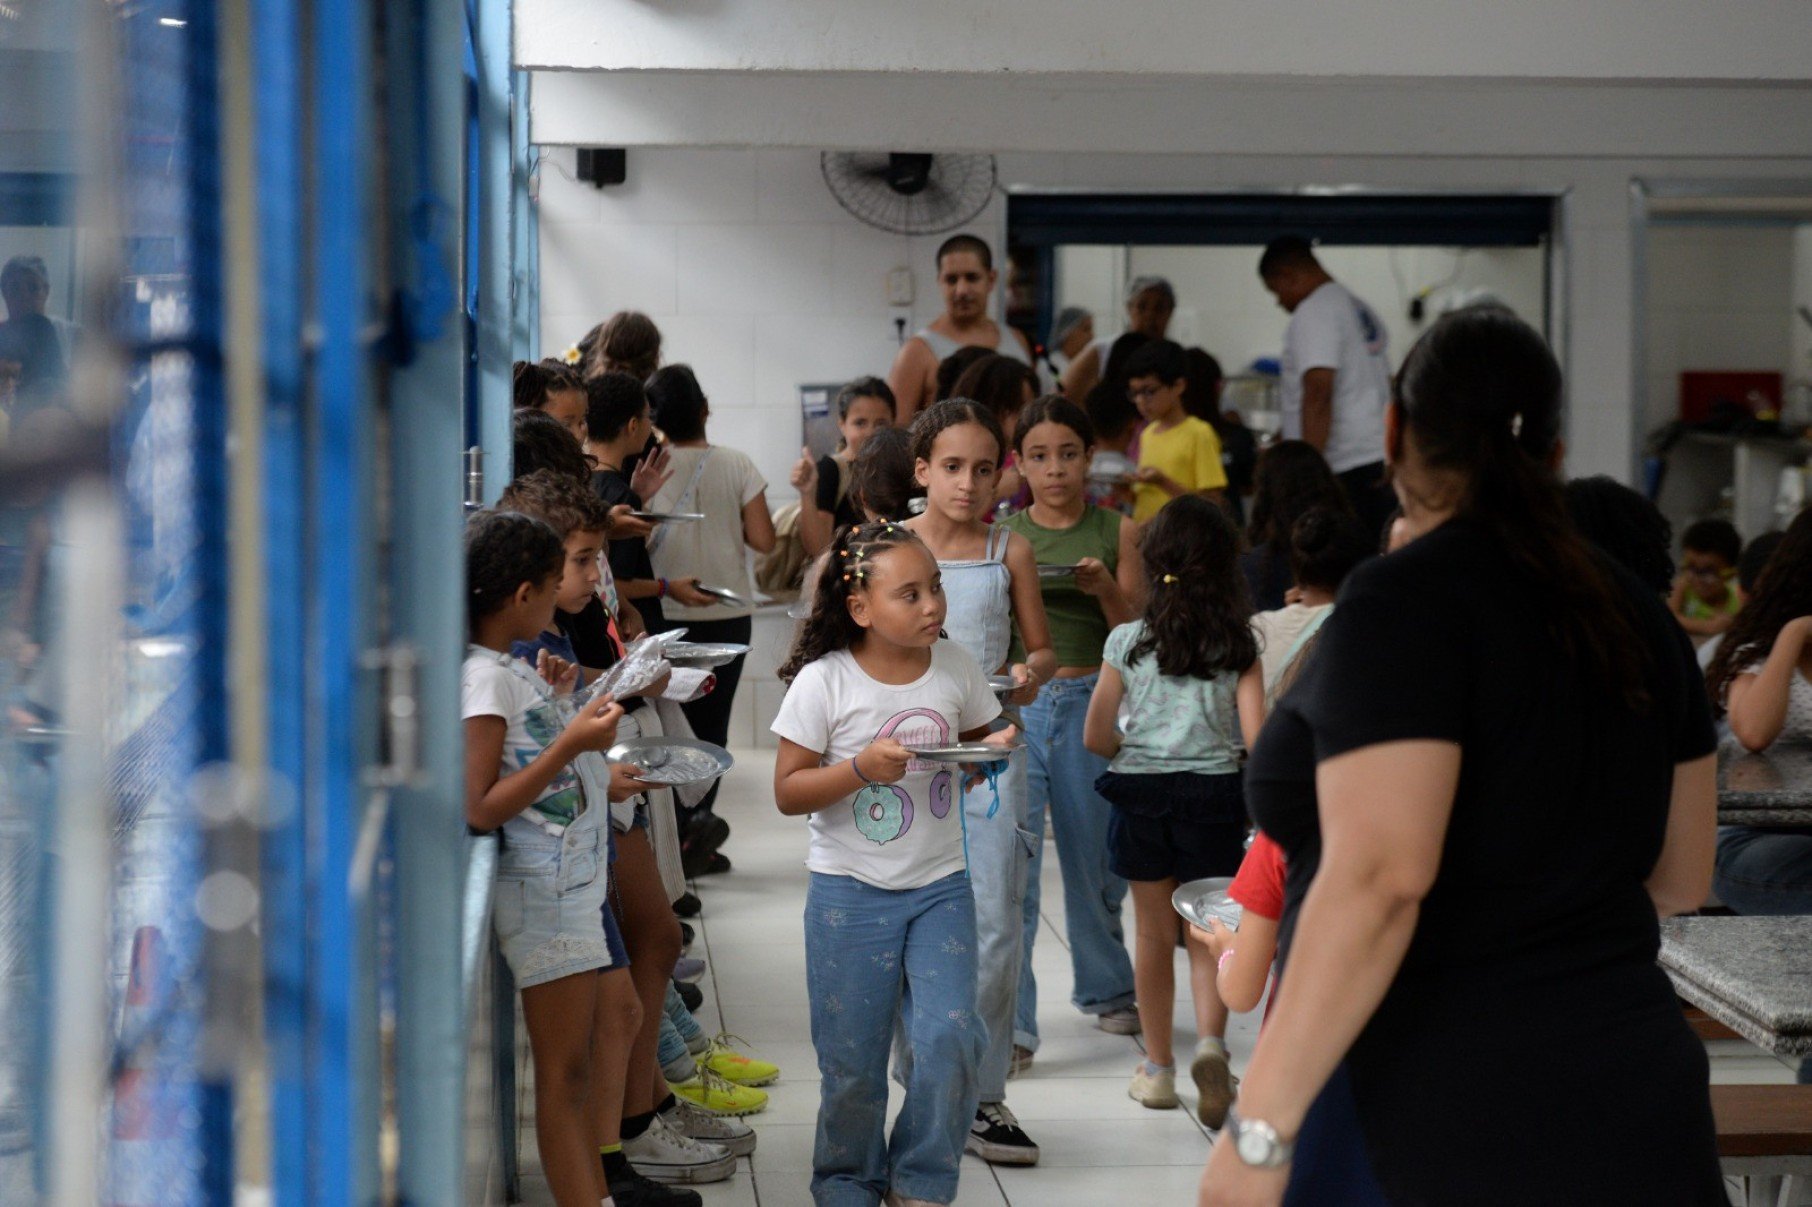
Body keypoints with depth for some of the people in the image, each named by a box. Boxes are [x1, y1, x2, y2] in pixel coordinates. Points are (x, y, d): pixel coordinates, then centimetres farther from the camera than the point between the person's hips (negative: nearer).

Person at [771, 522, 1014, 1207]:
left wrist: (992, 749, -8)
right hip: (850, 893, -2)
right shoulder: (823, 682, -11)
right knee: (851, 1059, 5)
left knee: (950, 1039, -7)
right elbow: (787, 791, -10)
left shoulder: (955, 668, -1)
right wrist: (861, 768, -24)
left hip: (940, 887, 2)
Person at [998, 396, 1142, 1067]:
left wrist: (1106, 589, -15)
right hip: (1015, 703, -1)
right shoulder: (1001, 537, 5)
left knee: (1095, 859, 13)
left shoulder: (1117, 533, 5)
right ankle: (1010, 1024, -8)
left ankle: (1105, 988, 36)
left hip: (1091, 702, 1)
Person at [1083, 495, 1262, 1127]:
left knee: (1154, 934, 12)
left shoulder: (1127, 641, -4)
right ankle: (1211, 1041, -15)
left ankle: (1158, 1068, 20)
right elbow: (1255, 736, -11)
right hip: (1214, 794, 0)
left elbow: (1096, 737, -2)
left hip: (1140, 793, 1)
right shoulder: (1239, 646, -5)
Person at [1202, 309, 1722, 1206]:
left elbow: (1379, 876, -22)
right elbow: (1680, 879, 18)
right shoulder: (1635, 616, 10)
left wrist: (1258, 1129, -20)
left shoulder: (1404, 601, -11)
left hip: (1431, 1129, -6)